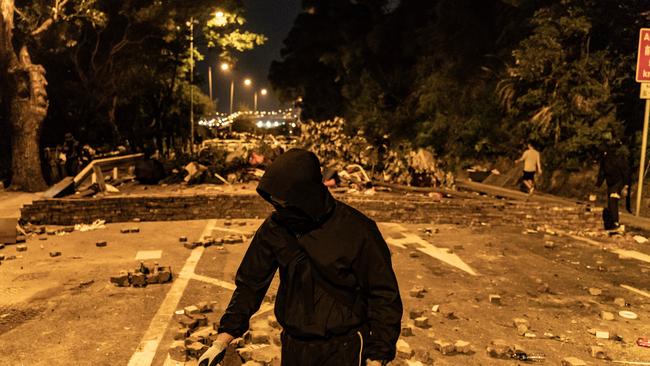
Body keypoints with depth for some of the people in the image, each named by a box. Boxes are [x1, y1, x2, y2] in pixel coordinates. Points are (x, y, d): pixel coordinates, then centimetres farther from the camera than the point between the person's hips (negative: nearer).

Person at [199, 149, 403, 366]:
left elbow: (384, 295, -12)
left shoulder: (357, 230, -19)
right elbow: (250, 284, 2)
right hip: (293, 348, 4)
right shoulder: (274, 228, -8)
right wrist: (222, 340, -2)